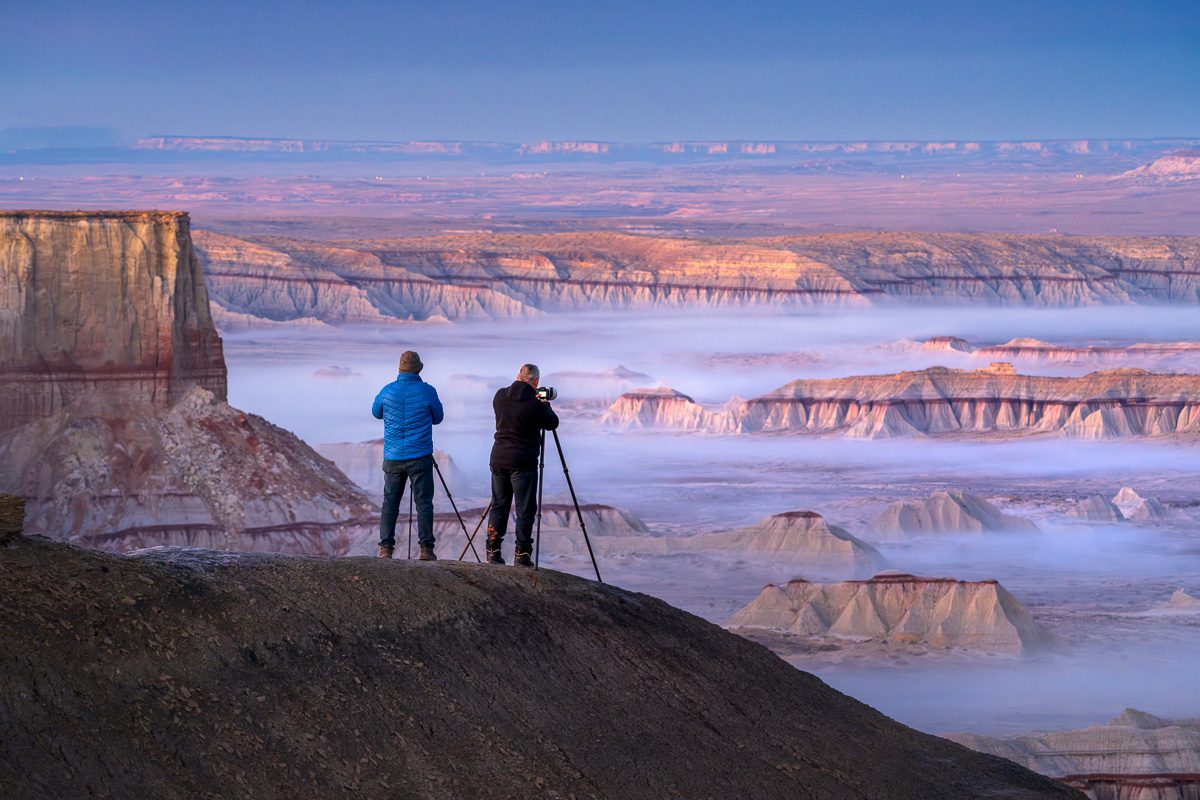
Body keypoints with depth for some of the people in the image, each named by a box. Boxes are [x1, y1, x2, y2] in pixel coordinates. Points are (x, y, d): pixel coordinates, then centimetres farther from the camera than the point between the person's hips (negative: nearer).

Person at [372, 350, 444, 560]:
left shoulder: (387, 391, 0)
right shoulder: (427, 391, -7)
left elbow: (376, 412, 18)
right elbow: (438, 418, 9)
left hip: (393, 458, 2)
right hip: (420, 457, -2)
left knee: (390, 503, 8)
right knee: (424, 502, 0)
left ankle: (385, 548, 2)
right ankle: (426, 549, -5)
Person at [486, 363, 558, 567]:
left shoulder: (500, 396, 0)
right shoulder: (534, 405, -15)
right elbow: (552, 423, 0)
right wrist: (545, 405, 17)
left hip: (499, 459, 5)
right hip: (523, 463, -5)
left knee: (499, 506, 13)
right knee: (525, 510, 1)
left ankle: (493, 552, 12)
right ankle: (522, 554, -2)